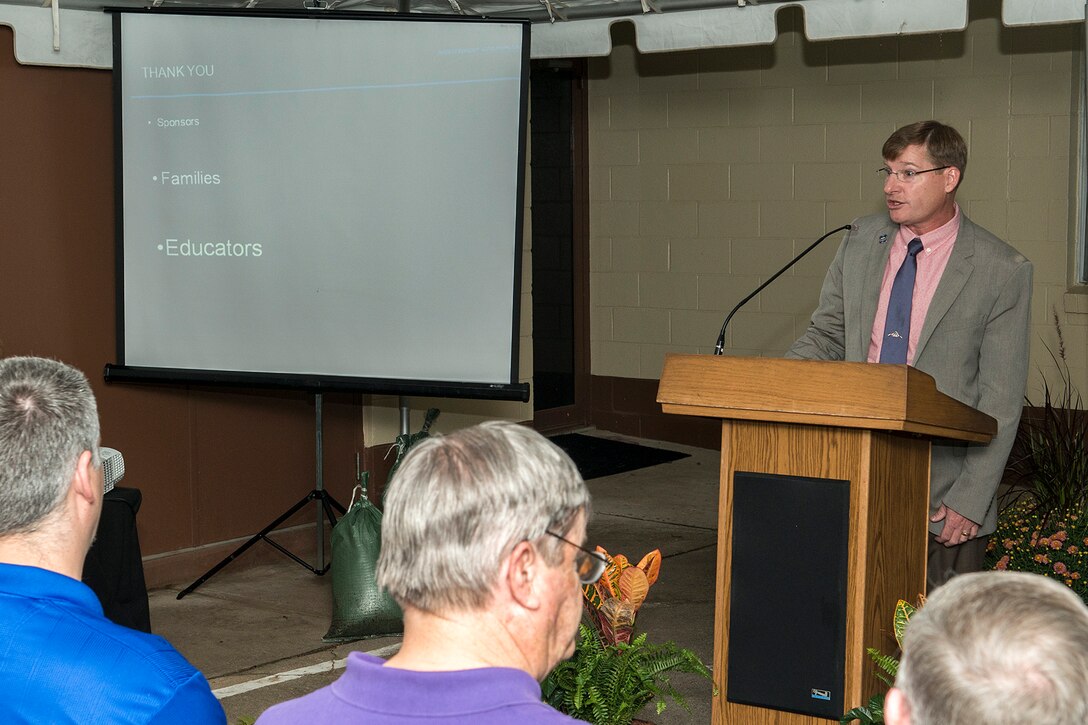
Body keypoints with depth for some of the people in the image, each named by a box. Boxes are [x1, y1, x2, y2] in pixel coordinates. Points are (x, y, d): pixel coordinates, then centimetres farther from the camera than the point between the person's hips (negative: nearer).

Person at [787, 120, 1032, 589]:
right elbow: (827, 336, 14)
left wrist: (970, 500, -12)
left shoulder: (1002, 271, -6)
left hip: (943, 480, -3)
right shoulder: (860, 243, 7)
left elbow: (1001, 399, -7)